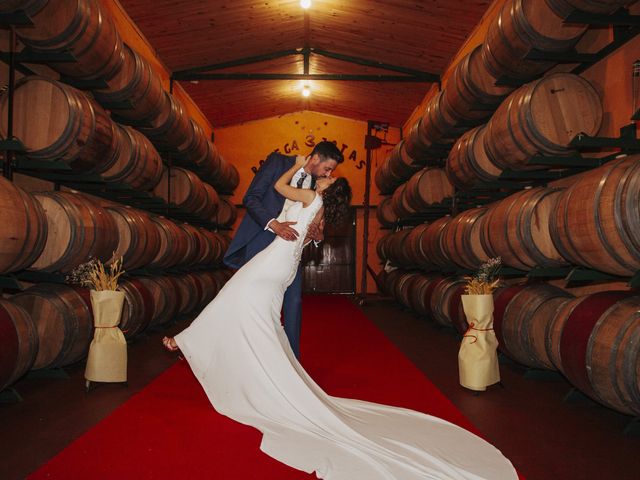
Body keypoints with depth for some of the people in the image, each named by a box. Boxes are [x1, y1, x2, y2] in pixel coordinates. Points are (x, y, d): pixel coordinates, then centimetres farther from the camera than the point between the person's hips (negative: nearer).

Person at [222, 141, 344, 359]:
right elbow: (251, 197, -12)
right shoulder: (278, 161, -6)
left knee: (293, 301, 0)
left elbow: (310, 223, 12)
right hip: (262, 239, -4)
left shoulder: (317, 185, 6)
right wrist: (274, 224, -27)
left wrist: (317, 236, -13)